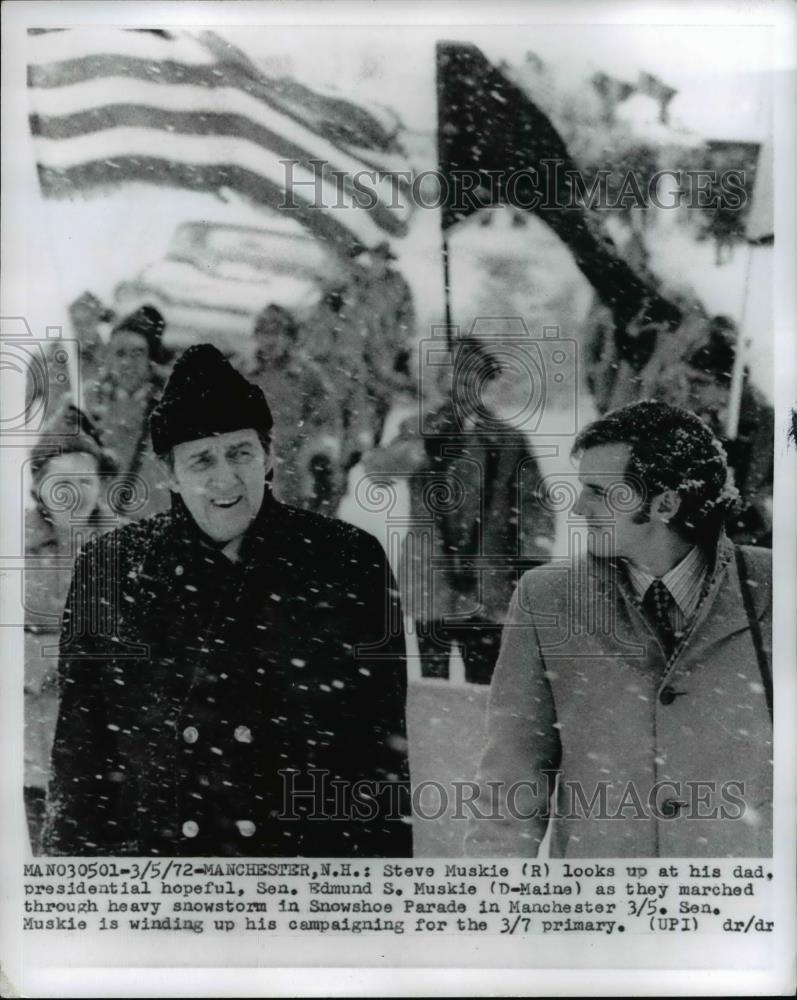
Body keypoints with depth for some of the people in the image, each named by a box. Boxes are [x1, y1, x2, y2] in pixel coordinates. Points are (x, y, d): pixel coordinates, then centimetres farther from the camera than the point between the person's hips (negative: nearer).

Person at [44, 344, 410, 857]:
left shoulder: (349, 562, -6)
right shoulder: (110, 569, -2)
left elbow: (384, 740, -3)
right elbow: (81, 739, 4)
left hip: (317, 846, -1)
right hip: (152, 843, 1)